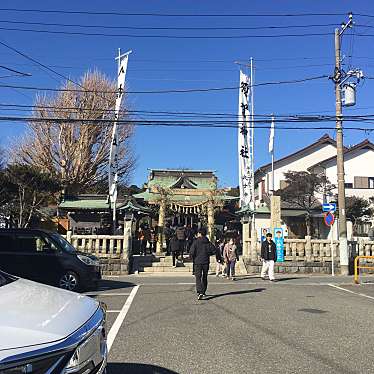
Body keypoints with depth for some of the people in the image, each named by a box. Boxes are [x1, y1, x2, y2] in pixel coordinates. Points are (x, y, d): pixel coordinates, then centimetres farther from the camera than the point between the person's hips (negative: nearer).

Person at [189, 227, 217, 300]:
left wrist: (193, 259, 4)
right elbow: (214, 250, 1)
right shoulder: (208, 242, 2)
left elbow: (191, 252, -15)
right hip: (206, 262, 4)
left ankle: (199, 292, -21)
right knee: (204, 277, 17)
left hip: (198, 262, -4)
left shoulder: (196, 242, -9)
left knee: (198, 278, -4)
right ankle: (203, 292, 26)